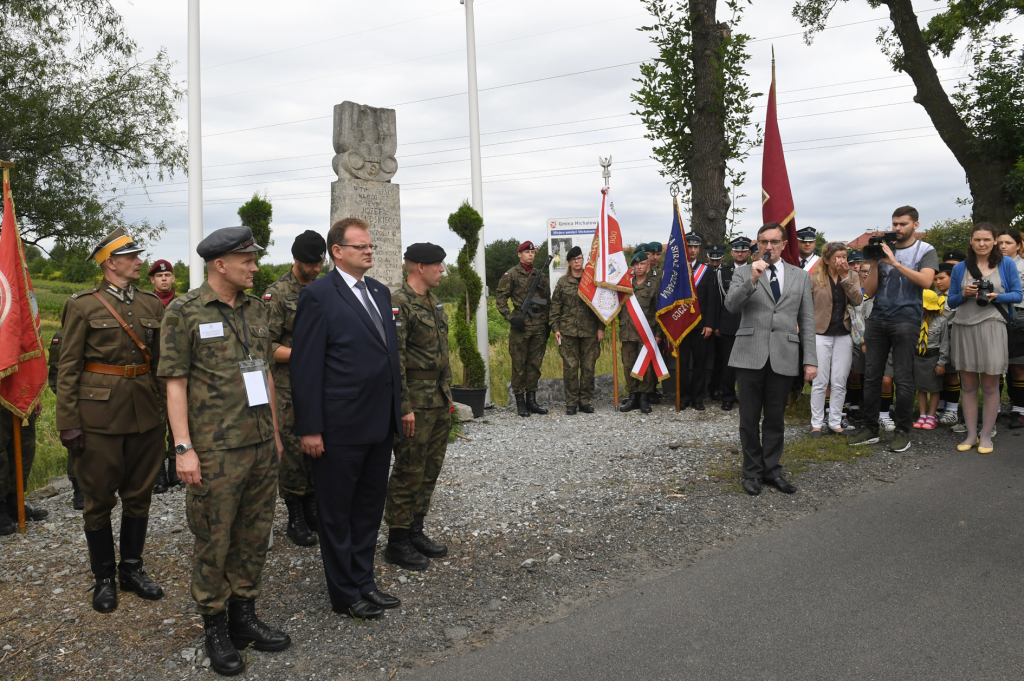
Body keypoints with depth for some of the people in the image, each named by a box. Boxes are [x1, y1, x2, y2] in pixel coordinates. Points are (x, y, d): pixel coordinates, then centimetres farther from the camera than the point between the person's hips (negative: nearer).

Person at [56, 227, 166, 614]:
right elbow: (68, 368, -5)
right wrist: (68, 423, -10)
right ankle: (104, 578, 22)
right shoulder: (82, 306, -4)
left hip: (146, 413, 4)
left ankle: (132, 569, 28)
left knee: (139, 495, 12)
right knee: (99, 499, 7)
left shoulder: (152, 304, 8)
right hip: (99, 415, -4)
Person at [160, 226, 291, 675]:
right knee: (213, 542, 5)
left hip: (261, 445, 6)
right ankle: (215, 629, 21)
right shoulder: (184, 312, -7)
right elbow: (175, 383, -9)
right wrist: (183, 448, -14)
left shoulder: (256, 309, 11)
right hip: (216, 451, -6)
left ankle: (243, 617, 28)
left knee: (254, 536, 13)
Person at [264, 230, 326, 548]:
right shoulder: (277, 294, -8)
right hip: (291, 388, -5)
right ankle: (295, 518, 14)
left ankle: (312, 509, 26)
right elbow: (267, 346, -13)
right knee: (293, 450, 1)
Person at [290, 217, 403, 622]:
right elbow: (306, 365, -13)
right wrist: (310, 428, -16)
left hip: (381, 423, 8)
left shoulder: (380, 292, 12)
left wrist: (397, 409, 14)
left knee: (370, 508, 18)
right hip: (340, 426, -7)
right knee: (337, 513, 8)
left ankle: (363, 583, 33)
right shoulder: (319, 295, -11)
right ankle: (344, 594, 22)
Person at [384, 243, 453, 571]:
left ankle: (415, 531, 28)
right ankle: (397, 542, 12)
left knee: (430, 469, 15)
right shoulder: (399, 303, -16)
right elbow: (394, 359, -20)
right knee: (409, 472, 0)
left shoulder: (433, 302, 13)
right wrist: (405, 407, -20)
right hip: (416, 401, -9)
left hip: (439, 400, 9)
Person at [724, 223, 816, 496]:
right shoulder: (744, 272, 7)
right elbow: (731, 305, -8)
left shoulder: (801, 277, 12)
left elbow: (807, 321, 10)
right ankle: (753, 471, 18)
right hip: (750, 355, -1)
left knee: (776, 418, 8)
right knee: (749, 418, 4)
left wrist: (810, 359, 3)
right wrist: (752, 280, -20)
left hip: (783, 357, 1)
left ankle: (772, 470, 21)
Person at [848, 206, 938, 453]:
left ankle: (902, 431, 7)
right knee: (871, 375, 4)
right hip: (877, 319, 4)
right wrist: (875, 263, -2)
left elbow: (926, 281, -15)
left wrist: (895, 262, -17)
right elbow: (869, 291, 10)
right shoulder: (884, 250, 14)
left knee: (903, 378, -3)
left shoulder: (925, 251, 5)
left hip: (906, 319, -4)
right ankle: (870, 428, 12)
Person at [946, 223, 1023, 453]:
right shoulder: (960, 268, 10)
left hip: (991, 328, -2)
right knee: (968, 385, 6)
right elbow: (951, 301, 12)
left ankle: (986, 435, 11)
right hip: (963, 328, 2)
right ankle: (971, 434, 14)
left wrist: (996, 297, -15)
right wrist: (964, 294, -8)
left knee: (990, 385, 2)